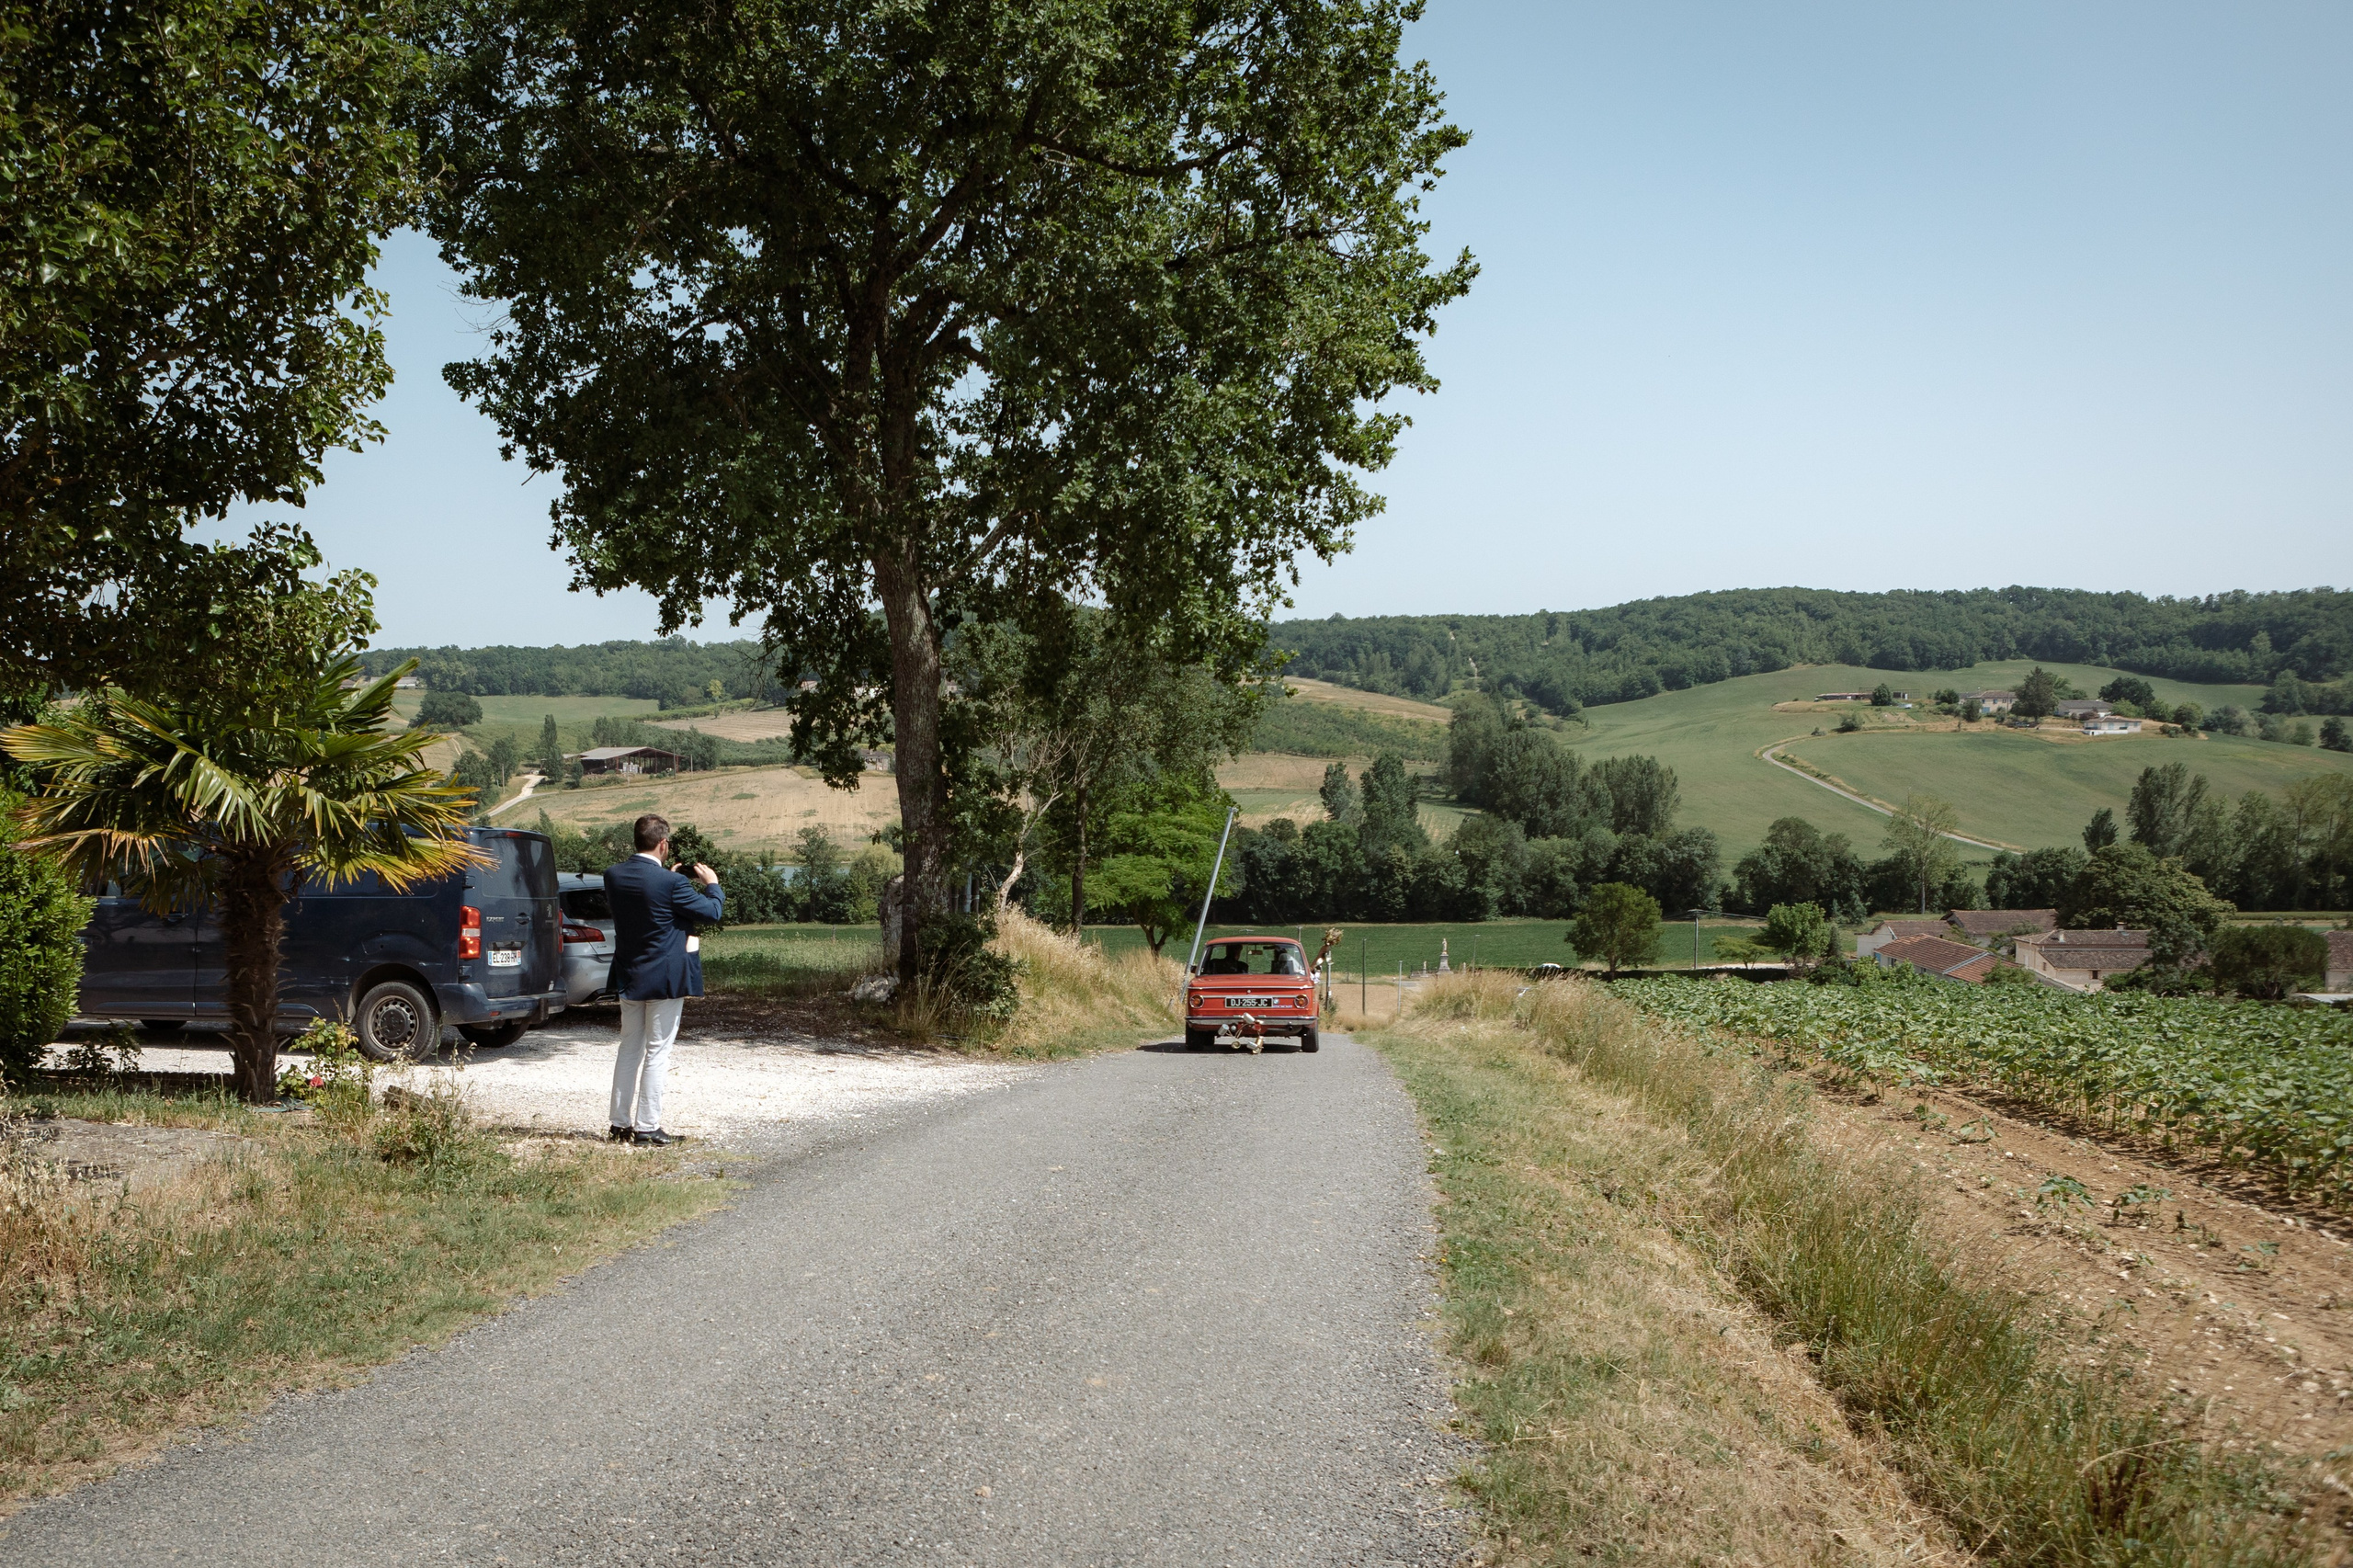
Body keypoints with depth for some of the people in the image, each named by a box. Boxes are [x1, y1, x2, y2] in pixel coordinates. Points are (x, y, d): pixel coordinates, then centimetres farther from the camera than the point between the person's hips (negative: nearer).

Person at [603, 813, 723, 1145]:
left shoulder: (613, 876, -3)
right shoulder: (670, 883, -21)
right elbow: (712, 912, -10)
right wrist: (712, 884, 8)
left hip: (628, 977, 6)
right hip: (665, 978, -6)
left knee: (630, 1047, 16)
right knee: (656, 1052, 1)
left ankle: (621, 1124, 19)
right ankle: (647, 1127, 4)